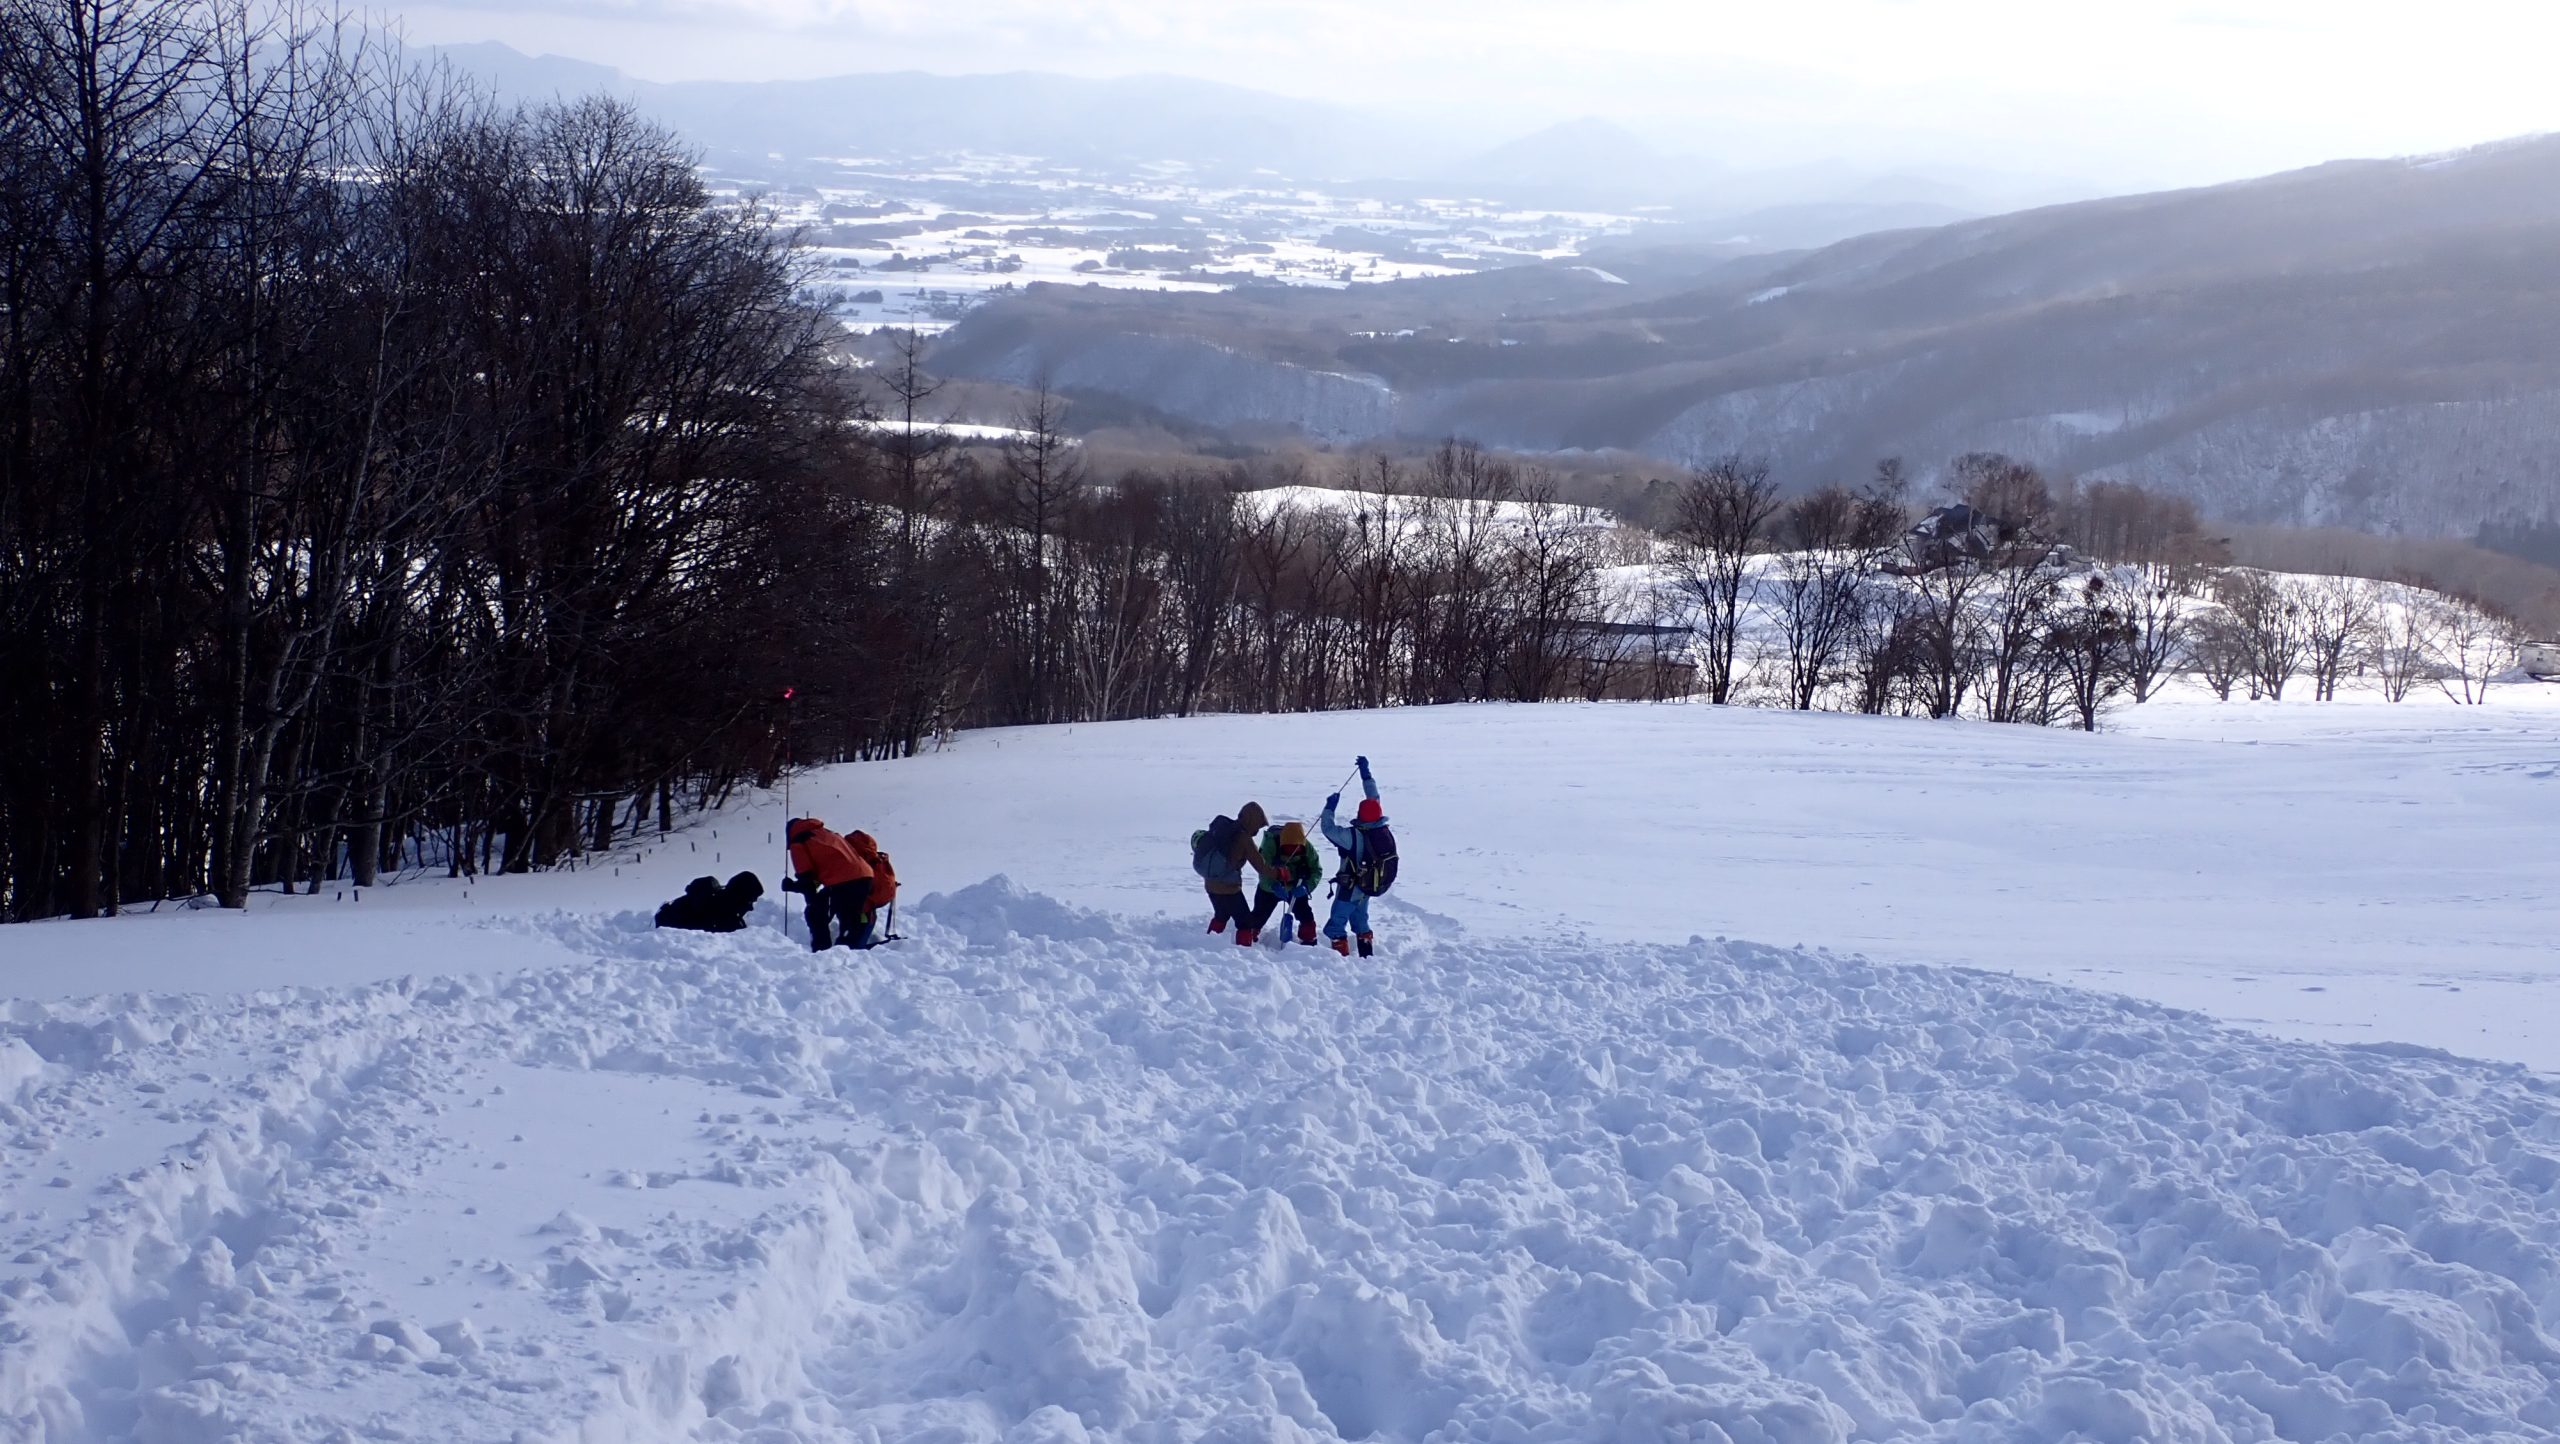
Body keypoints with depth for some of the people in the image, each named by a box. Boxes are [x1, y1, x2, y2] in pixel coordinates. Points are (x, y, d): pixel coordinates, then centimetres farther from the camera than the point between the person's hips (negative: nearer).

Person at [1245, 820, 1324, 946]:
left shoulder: (1307, 848, -24)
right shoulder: (1271, 844, -33)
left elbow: (1317, 870, -17)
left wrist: (1306, 887, -36)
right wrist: (1274, 886, -54)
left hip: (1295, 888, 2)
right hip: (1270, 887, -2)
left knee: (1306, 916, -7)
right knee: (1259, 915, 4)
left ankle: (1310, 944, 7)